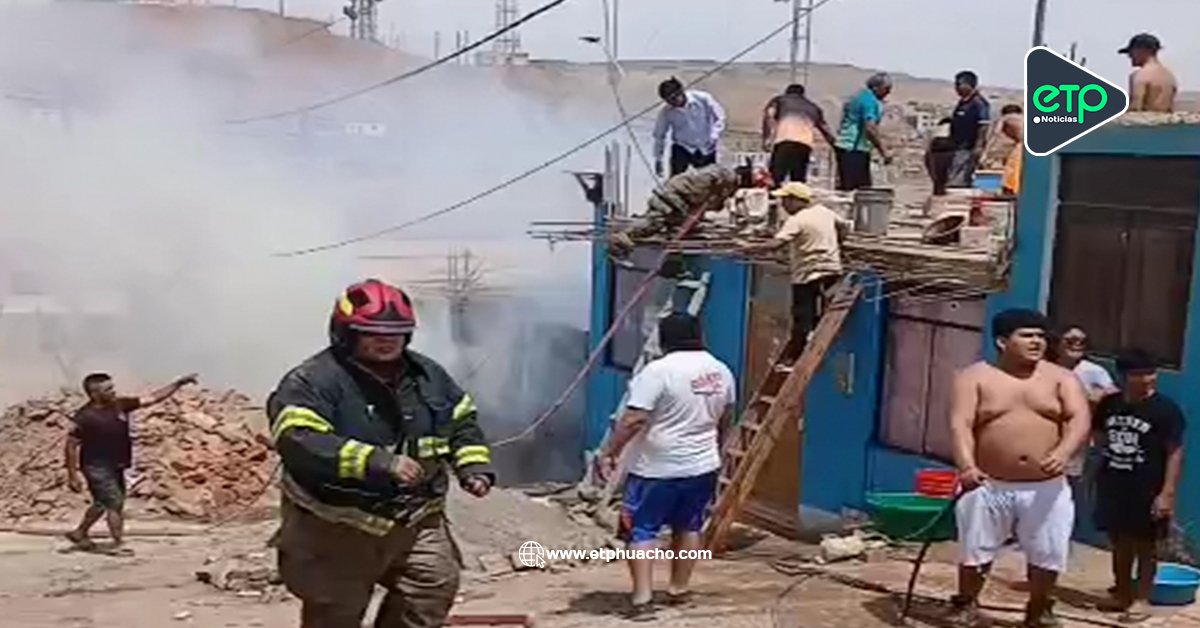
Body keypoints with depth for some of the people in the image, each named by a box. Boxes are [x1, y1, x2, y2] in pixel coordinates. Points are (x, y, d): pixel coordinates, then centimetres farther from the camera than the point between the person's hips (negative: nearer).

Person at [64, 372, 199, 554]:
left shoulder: (119, 405, -3)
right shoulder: (85, 417, -20)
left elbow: (151, 399, -1)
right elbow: (71, 445, -15)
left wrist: (179, 383, -6)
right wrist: (72, 476, -16)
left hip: (115, 466, 8)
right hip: (96, 466, -8)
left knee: (103, 503, 21)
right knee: (115, 502, -9)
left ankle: (79, 533, 39)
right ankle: (118, 544, 2)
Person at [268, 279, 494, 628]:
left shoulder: (427, 375, 5)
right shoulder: (313, 381, -17)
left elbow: (462, 422, 18)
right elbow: (300, 443, -32)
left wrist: (474, 465, -2)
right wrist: (378, 462, -38)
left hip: (415, 519, 5)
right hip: (336, 527, -5)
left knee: (434, 587, 3)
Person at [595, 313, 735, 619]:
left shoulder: (658, 371, -18)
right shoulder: (722, 371, 4)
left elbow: (634, 420, -22)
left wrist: (609, 453, -14)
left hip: (657, 469, -6)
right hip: (703, 466, 6)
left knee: (640, 530, 2)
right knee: (688, 527, 20)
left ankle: (642, 599, -4)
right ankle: (678, 590, 28)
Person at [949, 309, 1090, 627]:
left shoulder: (1061, 378, 3)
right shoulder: (975, 377, -3)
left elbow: (1080, 419, -9)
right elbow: (960, 424, -14)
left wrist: (1063, 452, -28)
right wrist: (967, 465, -31)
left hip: (1047, 488, 2)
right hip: (988, 486, -2)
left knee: (1048, 556, 8)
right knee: (976, 552, 7)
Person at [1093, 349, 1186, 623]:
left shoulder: (1165, 409, -11)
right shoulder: (1109, 404, 2)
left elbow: (1175, 452, -12)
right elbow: (1099, 438, 17)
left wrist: (1167, 493, -16)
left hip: (1147, 491, -5)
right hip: (1112, 486, 5)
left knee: (1144, 545, 6)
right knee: (1120, 542, 14)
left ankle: (1141, 599, 16)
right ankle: (1121, 594, 27)